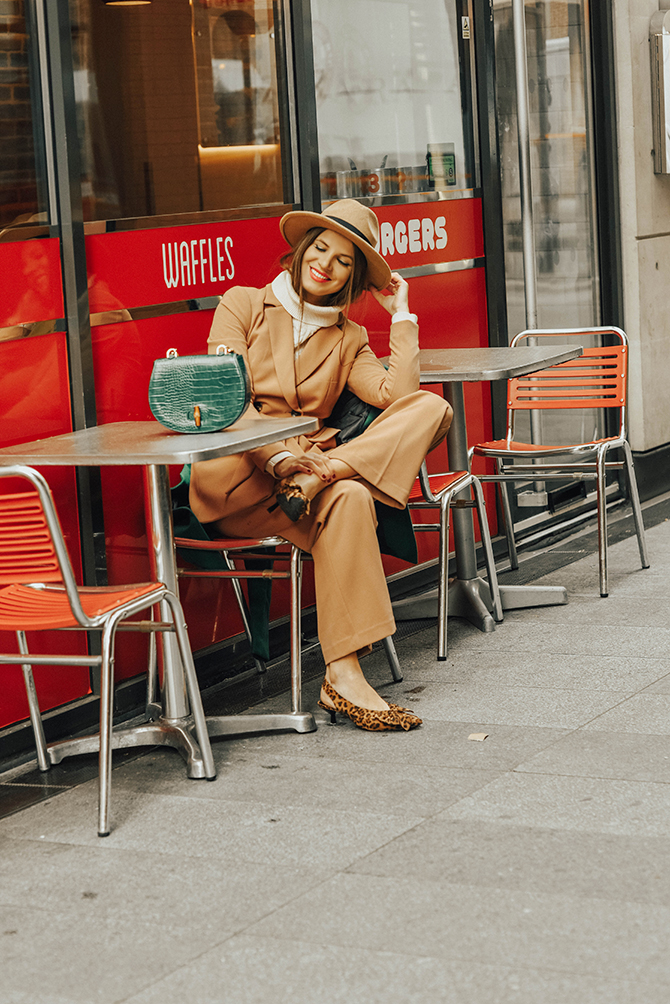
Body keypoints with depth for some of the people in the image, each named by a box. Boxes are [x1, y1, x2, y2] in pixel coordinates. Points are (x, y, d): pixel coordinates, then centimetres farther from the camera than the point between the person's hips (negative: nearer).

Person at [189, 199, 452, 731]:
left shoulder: (348, 338, 20)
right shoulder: (243, 304, 10)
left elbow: (398, 396, 1)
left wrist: (401, 314, 5)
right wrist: (280, 457, -24)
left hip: (312, 458, 4)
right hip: (235, 476, -4)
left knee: (432, 408, -17)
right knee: (347, 498, -38)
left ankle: (322, 476, -36)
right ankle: (342, 676, -39)